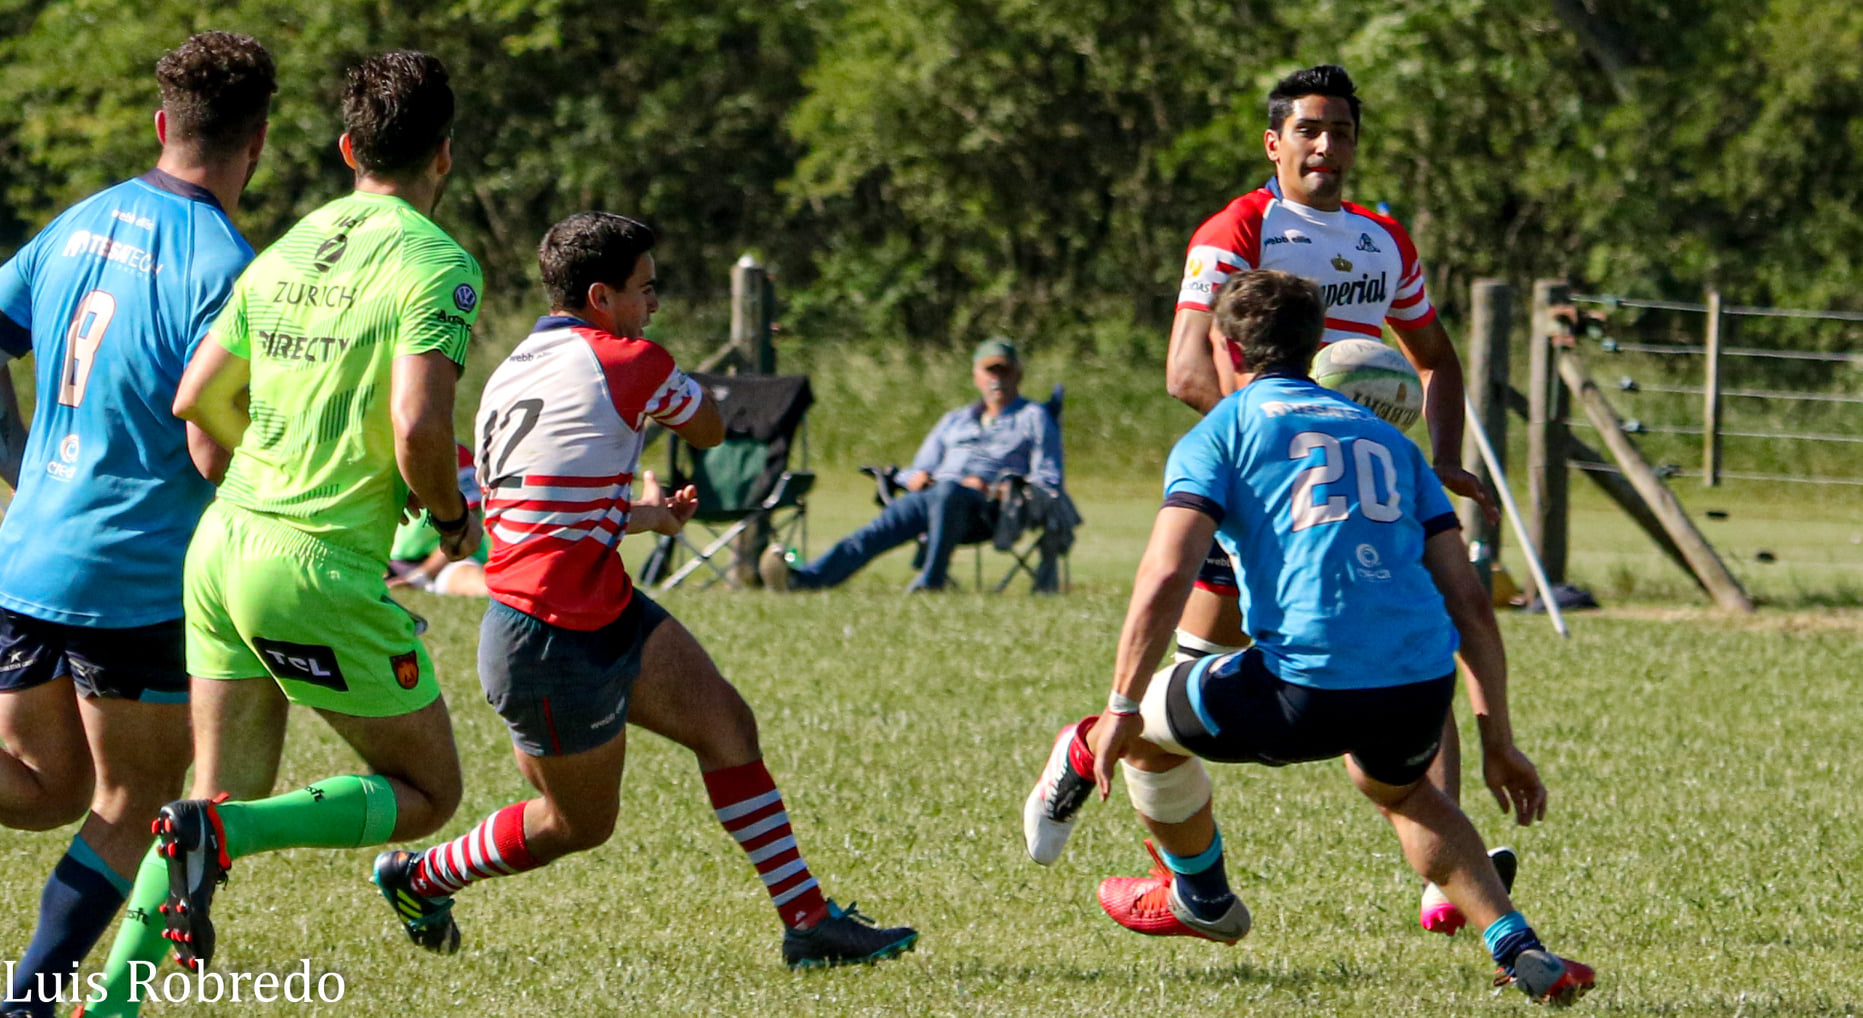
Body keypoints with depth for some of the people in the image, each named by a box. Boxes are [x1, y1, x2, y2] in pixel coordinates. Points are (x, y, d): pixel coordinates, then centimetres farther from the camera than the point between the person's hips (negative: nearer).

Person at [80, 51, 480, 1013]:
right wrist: (453, 519, -3)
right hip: (323, 569, -7)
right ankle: (219, 830, -14)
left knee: (232, 796, 15)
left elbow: (198, 398, 13)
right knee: (426, 793, 8)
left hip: (224, 542, 7)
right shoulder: (436, 263, -12)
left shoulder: (288, 249, 9)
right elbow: (418, 427, -23)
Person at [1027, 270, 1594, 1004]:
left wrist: (1121, 709, -1)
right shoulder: (1386, 439, 25)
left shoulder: (1219, 434, 11)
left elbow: (1167, 577, -5)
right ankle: (1520, 952, 23)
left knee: (1149, 722, 23)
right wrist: (1499, 741, 23)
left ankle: (1200, 897, 46)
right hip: (1424, 688, 6)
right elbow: (1467, 597, 21)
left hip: (1309, 688, -6)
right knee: (1398, 789, 39)